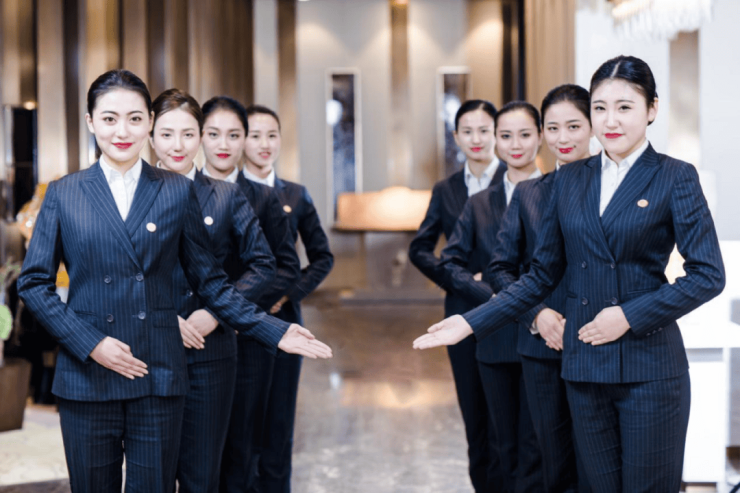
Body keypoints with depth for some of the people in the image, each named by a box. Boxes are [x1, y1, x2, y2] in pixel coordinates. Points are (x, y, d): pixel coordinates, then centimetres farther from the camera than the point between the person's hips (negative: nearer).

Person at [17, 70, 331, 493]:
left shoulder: (178, 192, 6)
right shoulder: (64, 195, 5)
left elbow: (208, 280, 7)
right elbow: (34, 282, 3)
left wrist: (273, 332, -2)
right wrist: (91, 344, -9)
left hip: (159, 378, 0)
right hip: (87, 378, 0)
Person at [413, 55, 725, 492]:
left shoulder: (675, 178, -3)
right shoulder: (570, 181, 9)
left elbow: (708, 275, -8)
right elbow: (543, 274, 10)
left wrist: (629, 316, -14)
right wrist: (471, 323, 2)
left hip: (649, 368, -4)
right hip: (584, 364, 4)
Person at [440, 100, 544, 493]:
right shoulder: (480, 204, 12)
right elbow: (451, 262, 7)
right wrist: (491, 294, -8)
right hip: (495, 340, 4)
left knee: (535, 445, 0)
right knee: (506, 446, 12)